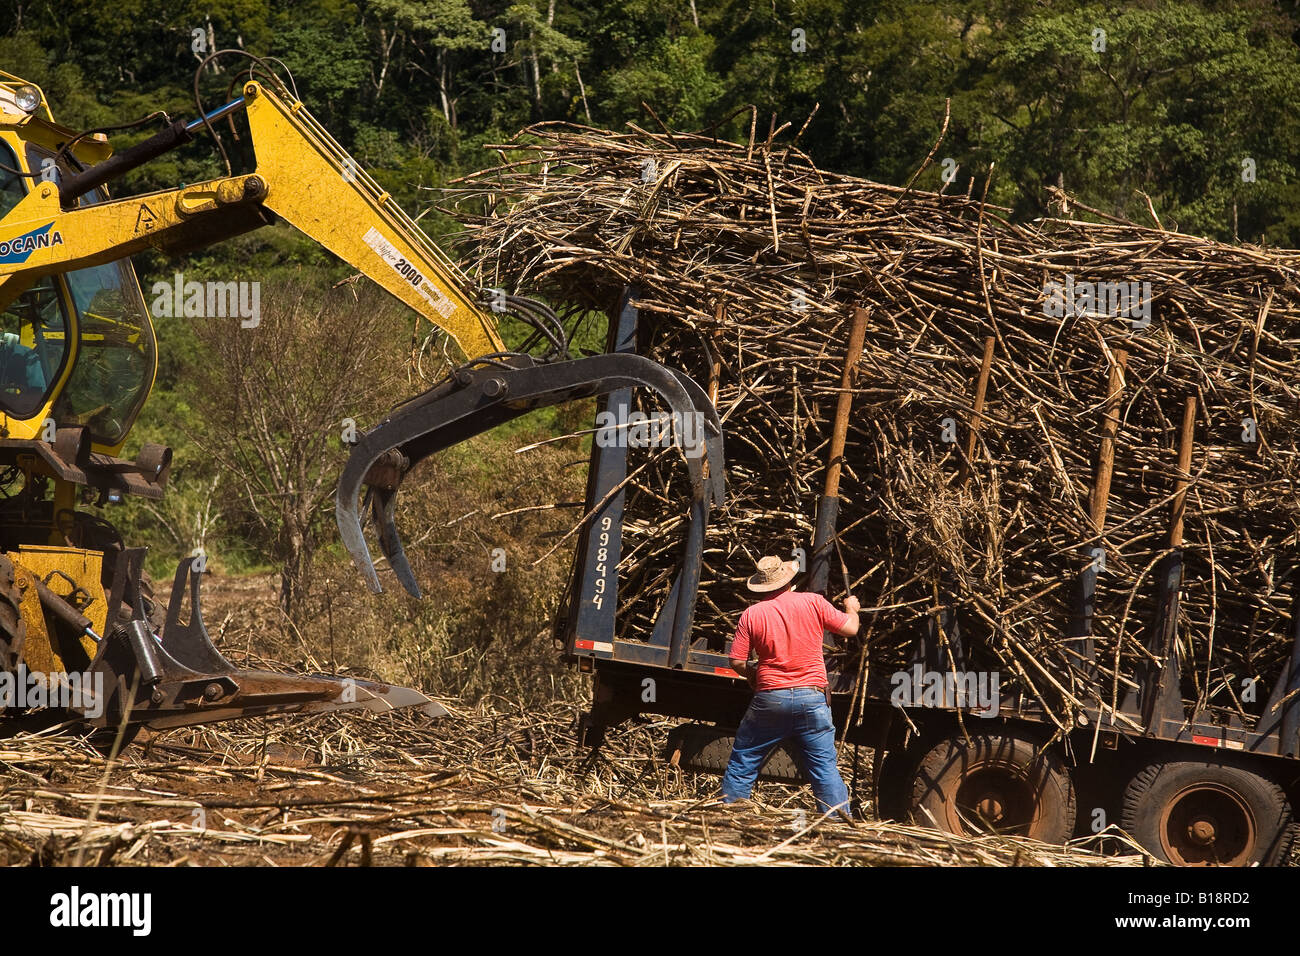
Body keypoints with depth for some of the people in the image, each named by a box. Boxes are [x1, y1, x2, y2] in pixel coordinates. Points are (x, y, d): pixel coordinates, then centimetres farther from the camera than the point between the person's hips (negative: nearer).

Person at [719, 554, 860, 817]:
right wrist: (851, 609, 28)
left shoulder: (752, 614, -1)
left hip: (770, 698, 0)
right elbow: (850, 629, 6)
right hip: (812, 697, 0)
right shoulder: (813, 603, -2)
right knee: (825, 766, 3)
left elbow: (737, 662, 1)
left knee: (742, 762, 13)